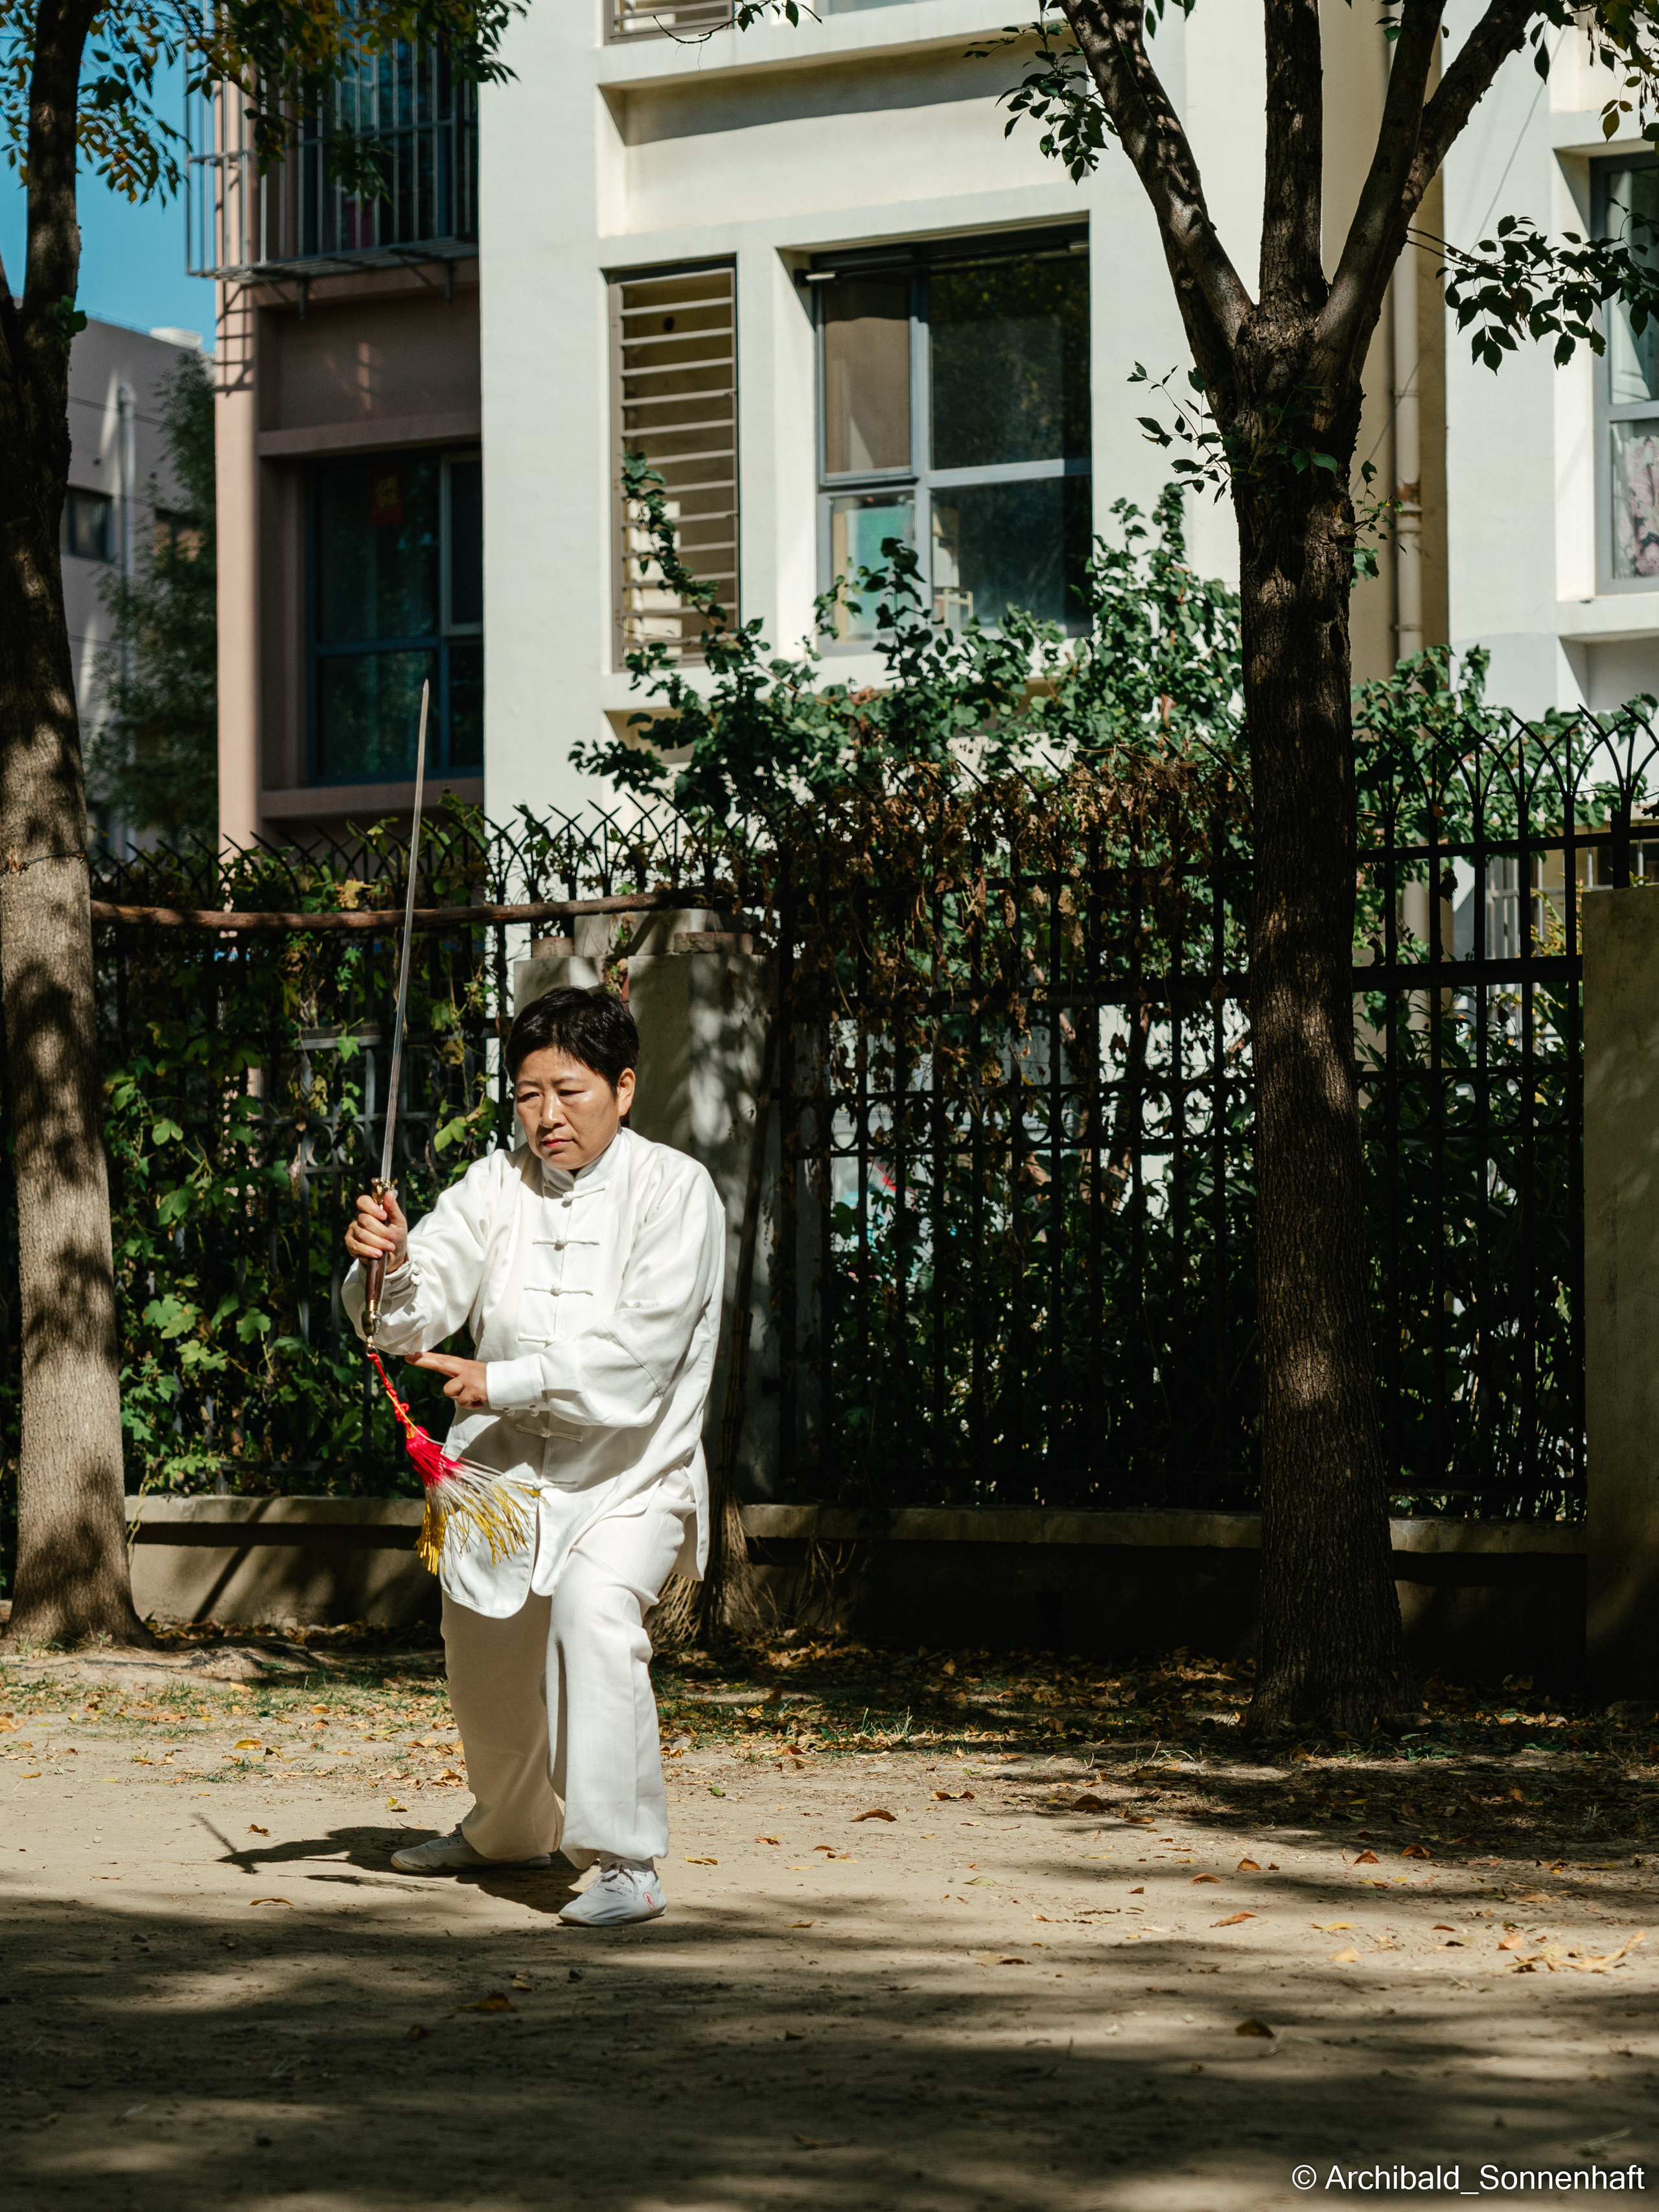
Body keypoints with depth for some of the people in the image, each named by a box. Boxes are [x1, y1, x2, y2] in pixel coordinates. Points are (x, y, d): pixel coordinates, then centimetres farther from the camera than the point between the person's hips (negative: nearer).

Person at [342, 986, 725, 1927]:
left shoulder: (674, 1189, -12)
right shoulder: (496, 1186, 0)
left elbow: (637, 1350, -20)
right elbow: (411, 1319, -7)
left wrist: (505, 1383, -24)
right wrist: (389, 1264, -29)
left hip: (632, 1473, -5)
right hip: (507, 1469, 5)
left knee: (595, 1608, -31)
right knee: (487, 1665, 17)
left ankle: (626, 1860, -25)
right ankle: (514, 1829, 49)